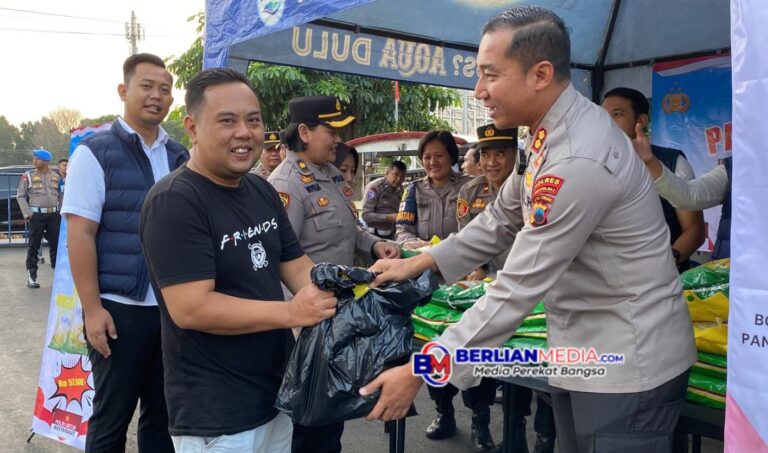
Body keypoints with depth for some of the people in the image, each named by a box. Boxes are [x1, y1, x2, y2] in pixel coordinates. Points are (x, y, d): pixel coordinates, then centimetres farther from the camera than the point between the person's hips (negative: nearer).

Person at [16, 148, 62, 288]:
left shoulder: (56, 176, 10)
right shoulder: (28, 176, 2)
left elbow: (60, 196, 14)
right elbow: (20, 196, 1)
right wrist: (27, 213, -8)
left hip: (54, 215, 2)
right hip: (37, 215, -2)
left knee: (56, 245, 6)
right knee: (34, 246, 0)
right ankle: (31, 276, 5)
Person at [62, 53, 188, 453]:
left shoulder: (181, 158, 8)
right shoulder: (95, 152, -5)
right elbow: (80, 234, -10)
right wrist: (92, 309, -14)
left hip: (175, 307, 4)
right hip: (120, 308, -4)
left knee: (163, 413, 16)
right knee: (111, 417, 10)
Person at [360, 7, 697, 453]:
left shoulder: (578, 161, -29)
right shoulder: (553, 129, 2)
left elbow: (519, 288, -27)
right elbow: (503, 218, 13)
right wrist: (419, 263, 6)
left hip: (627, 360, -9)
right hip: (582, 351, 9)